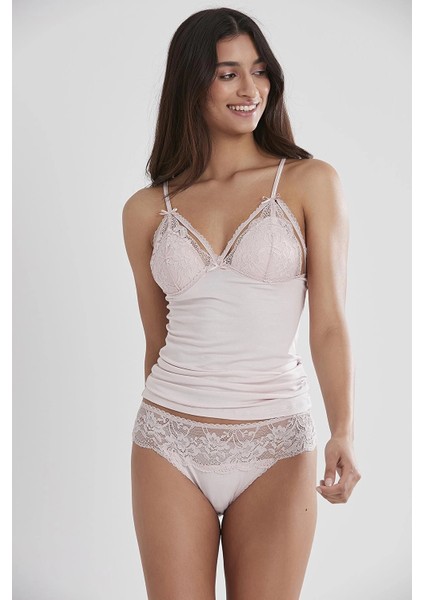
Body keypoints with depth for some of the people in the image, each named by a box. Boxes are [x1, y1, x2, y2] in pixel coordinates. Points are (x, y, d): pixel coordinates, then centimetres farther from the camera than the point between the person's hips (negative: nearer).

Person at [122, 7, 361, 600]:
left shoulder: (310, 182, -1)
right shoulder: (147, 210, 4)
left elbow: (329, 322, -7)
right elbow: (158, 341, 12)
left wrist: (342, 434, -20)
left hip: (275, 446, -1)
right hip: (171, 445, 2)